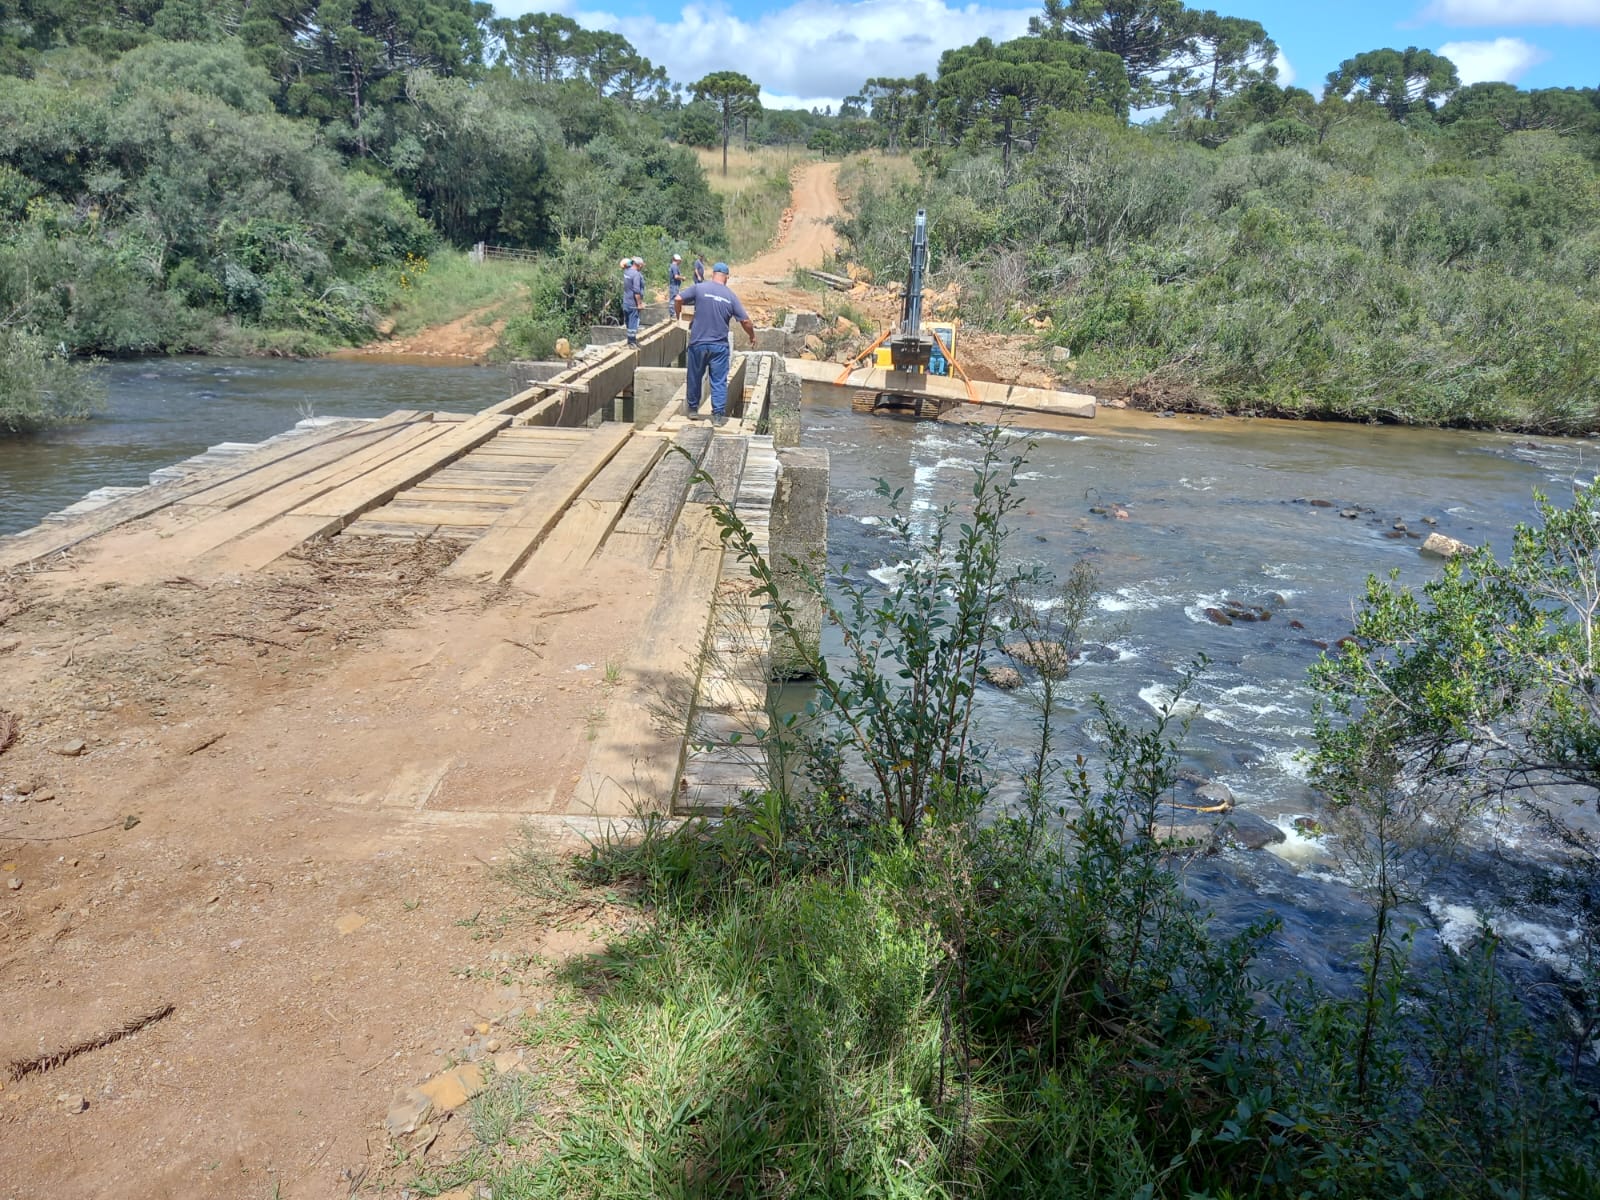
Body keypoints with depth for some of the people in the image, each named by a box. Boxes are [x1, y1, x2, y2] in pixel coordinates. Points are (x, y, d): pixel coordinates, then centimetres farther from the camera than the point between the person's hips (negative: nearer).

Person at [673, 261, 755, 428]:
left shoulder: (699, 288, -4)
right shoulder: (731, 296, 0)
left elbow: (678, 299, -8)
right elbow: (745, 320, 0)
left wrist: (678, 315, 13)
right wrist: (752, 336, 17)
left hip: (698, 343, 0)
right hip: (719, 345, 0)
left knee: (694, 378, 16)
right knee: (719, 381, 3)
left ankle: (693, 410, 28)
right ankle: (718, 416, 0)